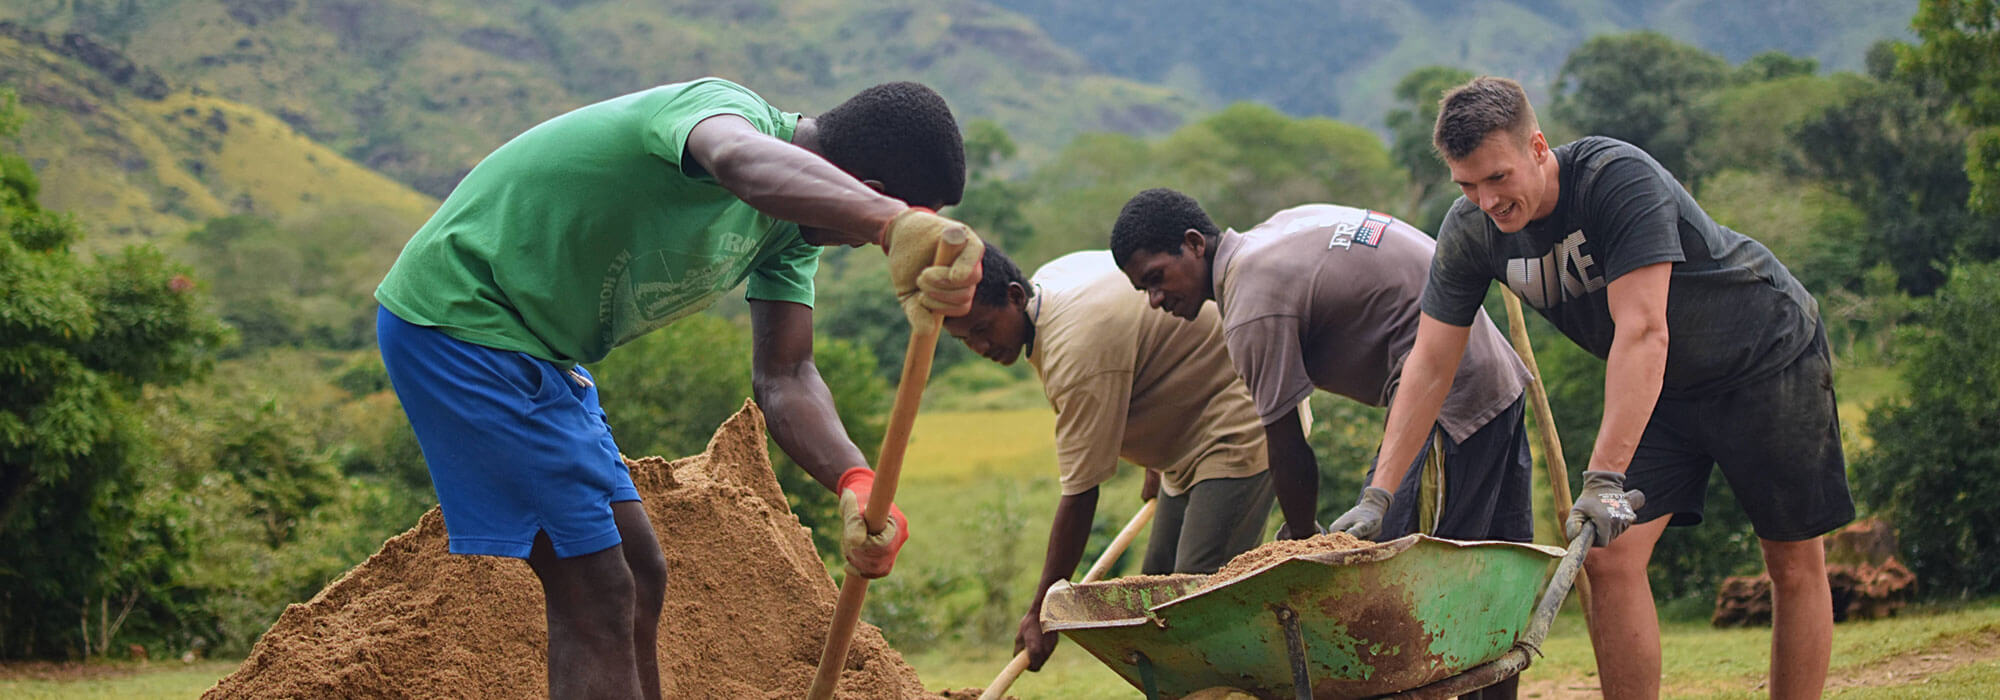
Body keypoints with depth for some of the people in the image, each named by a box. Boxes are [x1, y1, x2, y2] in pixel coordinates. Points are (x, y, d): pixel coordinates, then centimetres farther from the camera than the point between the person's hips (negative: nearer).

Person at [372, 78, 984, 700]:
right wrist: (896, 224, -71)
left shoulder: (793, 224, 4)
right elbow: (741, 162, -51)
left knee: (638, 578, 13)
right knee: (595, 595, -14)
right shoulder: (727, 108, -25)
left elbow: (784, 376, -2)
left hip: (532, 343, 10)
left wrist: (855, 482, -23)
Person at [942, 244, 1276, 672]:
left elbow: (1080, 494, -27)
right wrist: (1157, 461, 22)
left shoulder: (1076, 350, -31)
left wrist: (1041, 612, -21)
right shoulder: (1048, 280, -1)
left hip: (1238, 431, -11)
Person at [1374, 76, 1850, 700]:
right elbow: (1429, 366, -9)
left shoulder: (1620, 178, -32)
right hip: (1660, 386, 5)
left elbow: (1643, 332, -37)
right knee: (1609, 559, -10)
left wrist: (1605, 477, -41)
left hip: (1767, 354, -5)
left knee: (1796, 566, 0)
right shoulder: (1471, 231, -14)